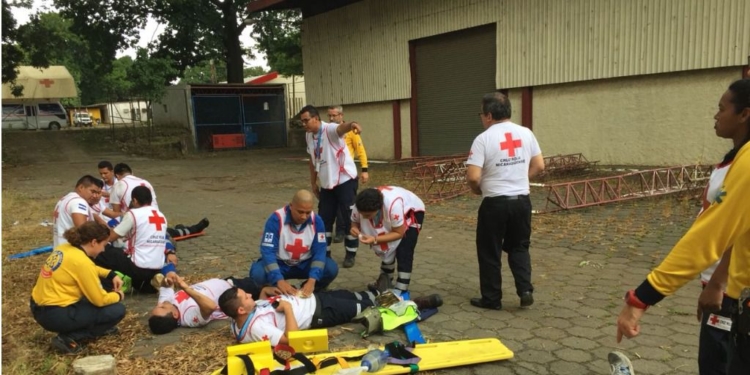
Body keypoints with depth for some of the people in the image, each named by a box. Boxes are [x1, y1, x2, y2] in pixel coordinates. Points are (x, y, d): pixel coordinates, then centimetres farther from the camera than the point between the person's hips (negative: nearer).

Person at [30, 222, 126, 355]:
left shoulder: (65, 248, 3)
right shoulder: (81, 261, -22)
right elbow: (100, 300, -15)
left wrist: (111, 275, 13)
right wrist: (118, 296, 4)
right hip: (55, 315, -9)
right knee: (118, 310, -5)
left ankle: (97, 327, 19)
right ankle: (69, 339, -5)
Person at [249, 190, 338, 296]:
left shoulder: (317, 221, -16)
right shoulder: (276, 219, -25)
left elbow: (319, 251, -17)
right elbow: (267, 251, -28)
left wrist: (312, 280, -33)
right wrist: (279, 280, -40)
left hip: (305, 264, 2)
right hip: (279, 263, -2)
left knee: (331, 269, -24)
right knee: (257, 273, -33)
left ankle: (307, 292, 0)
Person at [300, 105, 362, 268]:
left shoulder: (330, 129, -18)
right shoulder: (309, 136, 5)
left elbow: (341, 128, -43)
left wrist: (351, 124, -66)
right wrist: (313, 182, 17)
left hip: (345, 180, -7)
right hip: (326, 183, 7)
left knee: (349, 218, 0)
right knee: (324, 219, 11)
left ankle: (350, 254, 13)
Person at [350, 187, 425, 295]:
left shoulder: (393, 205, -45)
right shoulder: (360, 206, -30)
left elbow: (399, 233, -32)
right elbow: (355, 221, -7)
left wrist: (375, 239, -41)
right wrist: (354, 228, -32)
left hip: (413, 212, -5)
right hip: (388, 216, 5)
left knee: (403, 251, -16)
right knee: (386, 248, 5)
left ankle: (401, 290, -9)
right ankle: (385, 283, 24)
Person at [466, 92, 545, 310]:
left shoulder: (483, 139, -13)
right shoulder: (526, 133, 3)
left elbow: (473, 177, -18)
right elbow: (539, 166, 7)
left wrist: (478, 190, 3)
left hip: (495, 203, -5)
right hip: (522, 200, 5)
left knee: (489, 252, 9)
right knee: (519, 247, 20)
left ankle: (492, 299, 17)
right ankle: (525, 290, 9)